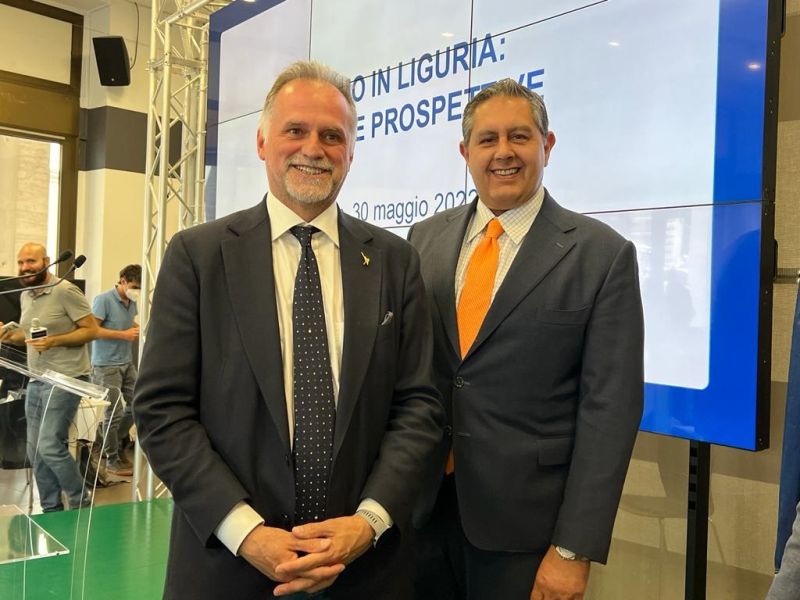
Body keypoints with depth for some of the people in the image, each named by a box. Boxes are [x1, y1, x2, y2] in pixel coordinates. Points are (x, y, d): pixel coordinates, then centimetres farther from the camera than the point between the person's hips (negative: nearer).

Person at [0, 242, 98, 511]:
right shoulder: (26, 295, 12)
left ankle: (81, 503, 9)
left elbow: (91, 329, -14)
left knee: (50, 446, -11)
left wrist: (53, 341, -23)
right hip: (36, 380, 8)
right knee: (35, 451, 10)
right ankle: (51, 510, 23)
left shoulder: (65, 291, -13)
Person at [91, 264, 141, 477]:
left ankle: (105, 439, 31)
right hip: (106, 365, -7)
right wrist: (124, 335, -22)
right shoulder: (103, 300, -13)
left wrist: (138, 331, -2)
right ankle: (112, 460, 11)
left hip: (127, 362, 7)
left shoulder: (133, 302, 8)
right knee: (115, 411, -4)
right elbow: (93, 330, -18)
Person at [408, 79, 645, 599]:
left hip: (525, 517, -3)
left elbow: (610, 409, -10)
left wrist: (574, 549, -12)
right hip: (420, 503, 4)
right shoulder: (426, 238, 4)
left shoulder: (603, 255, -8)